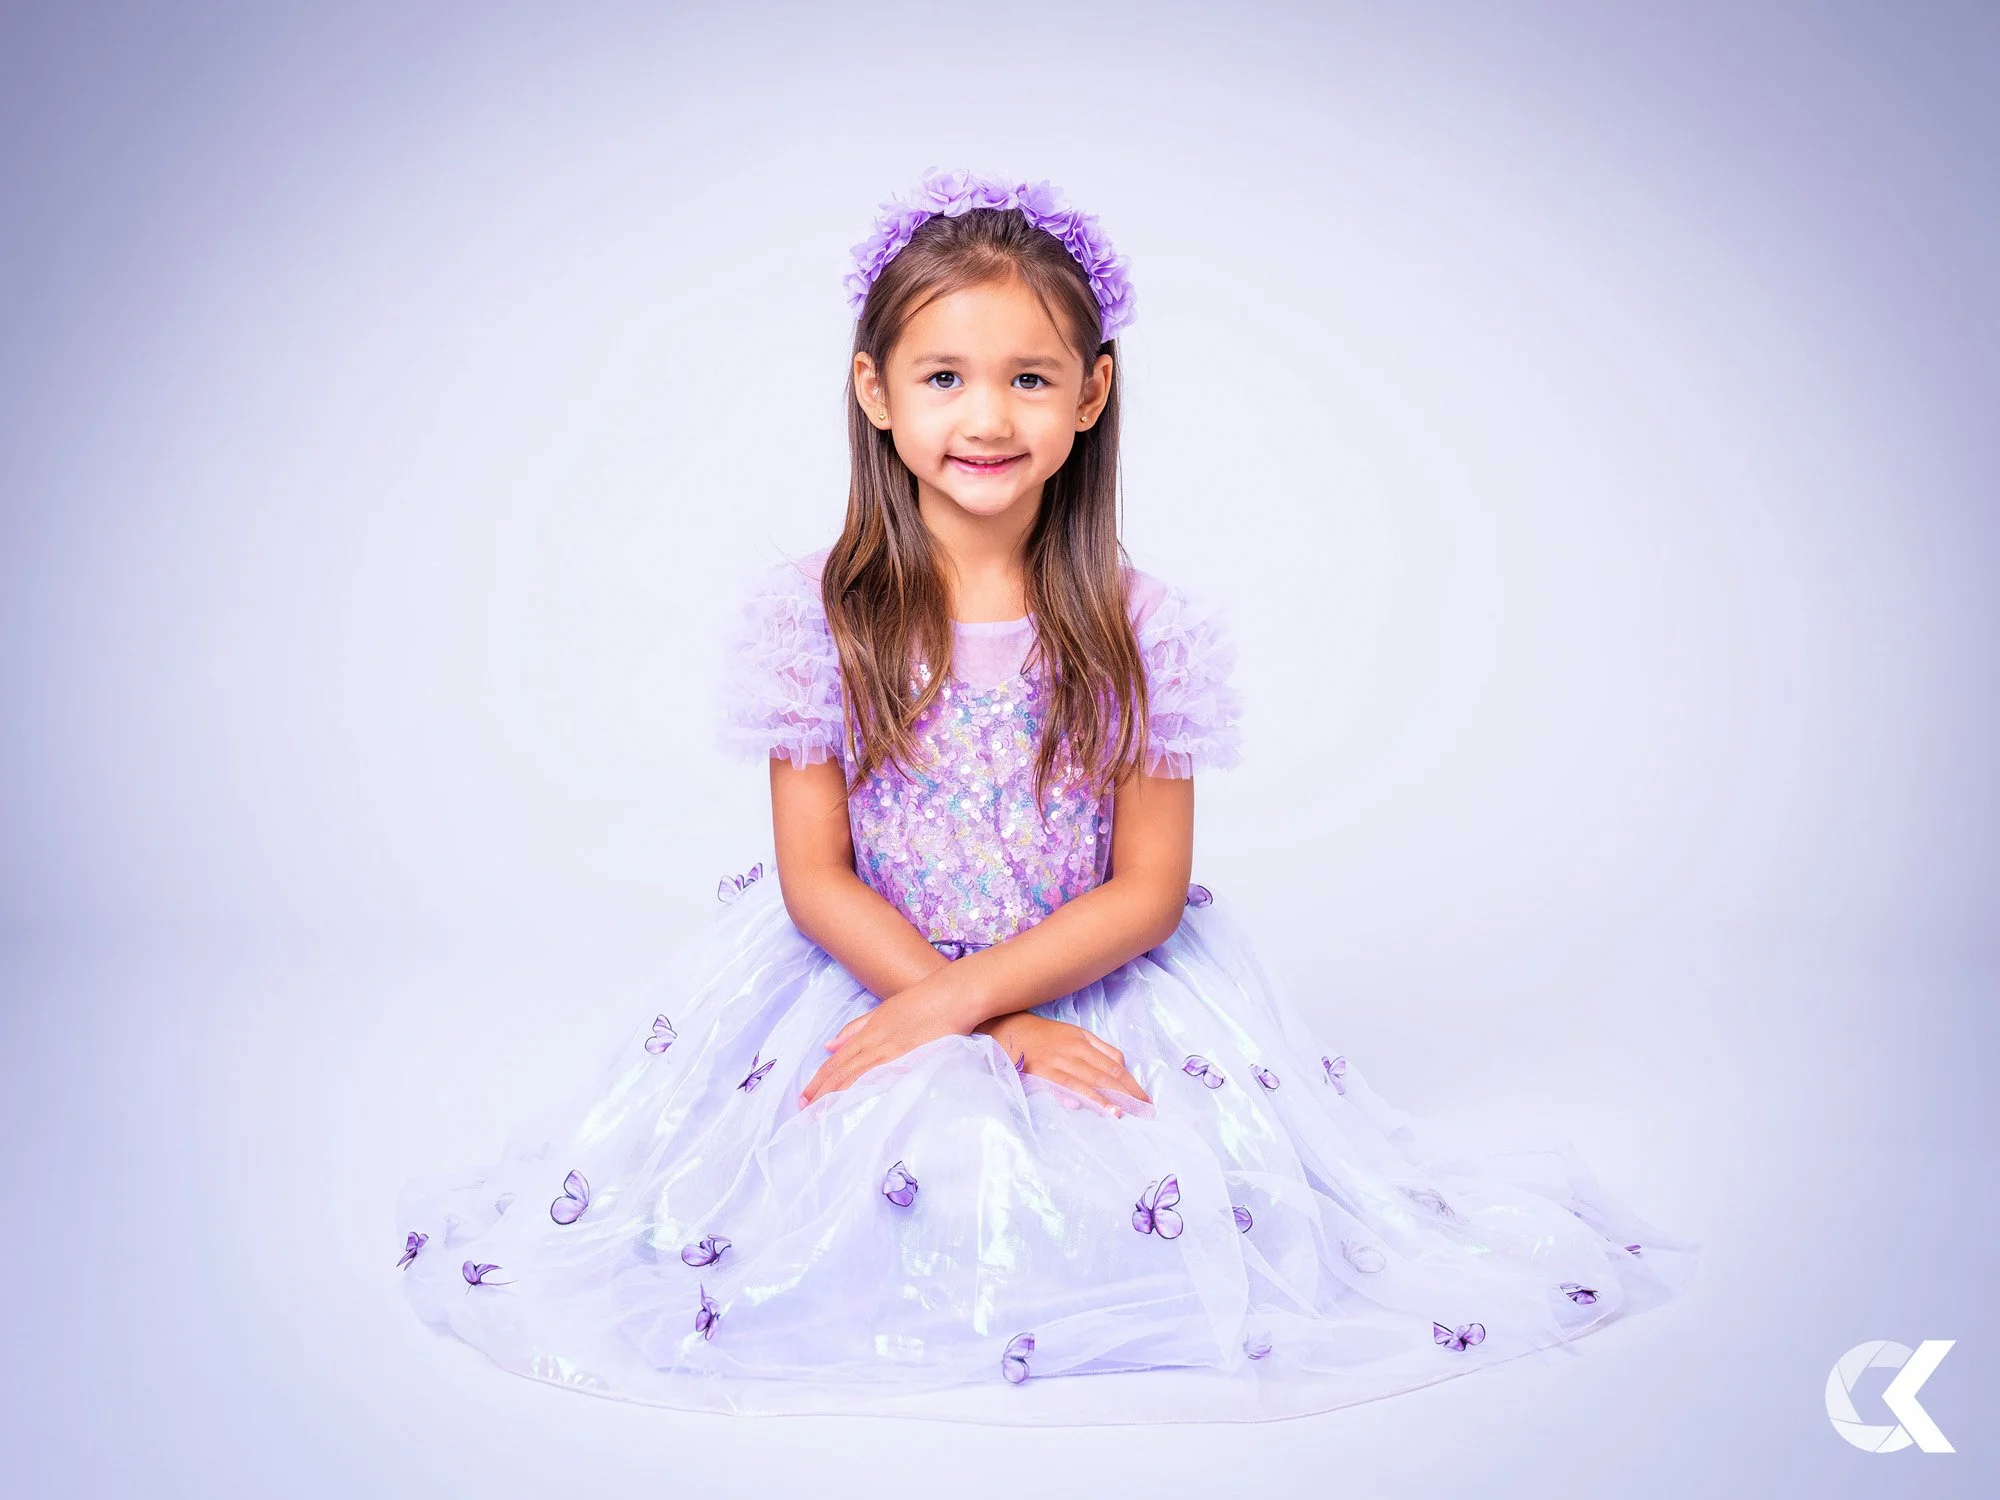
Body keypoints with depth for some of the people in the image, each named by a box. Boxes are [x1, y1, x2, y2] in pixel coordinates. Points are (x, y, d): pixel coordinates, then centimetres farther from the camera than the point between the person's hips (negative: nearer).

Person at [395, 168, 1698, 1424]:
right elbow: (815, 878, -5)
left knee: (1147, 1209, -20)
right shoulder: (815, 619, -6)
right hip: (860, 985, 0)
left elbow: (1147, 892, -5)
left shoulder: (1142, 632, -6)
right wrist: (1002, 1031, -15)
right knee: (875, 1195, -26)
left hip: (1096, 990, 1)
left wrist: (952, 1000, -17)